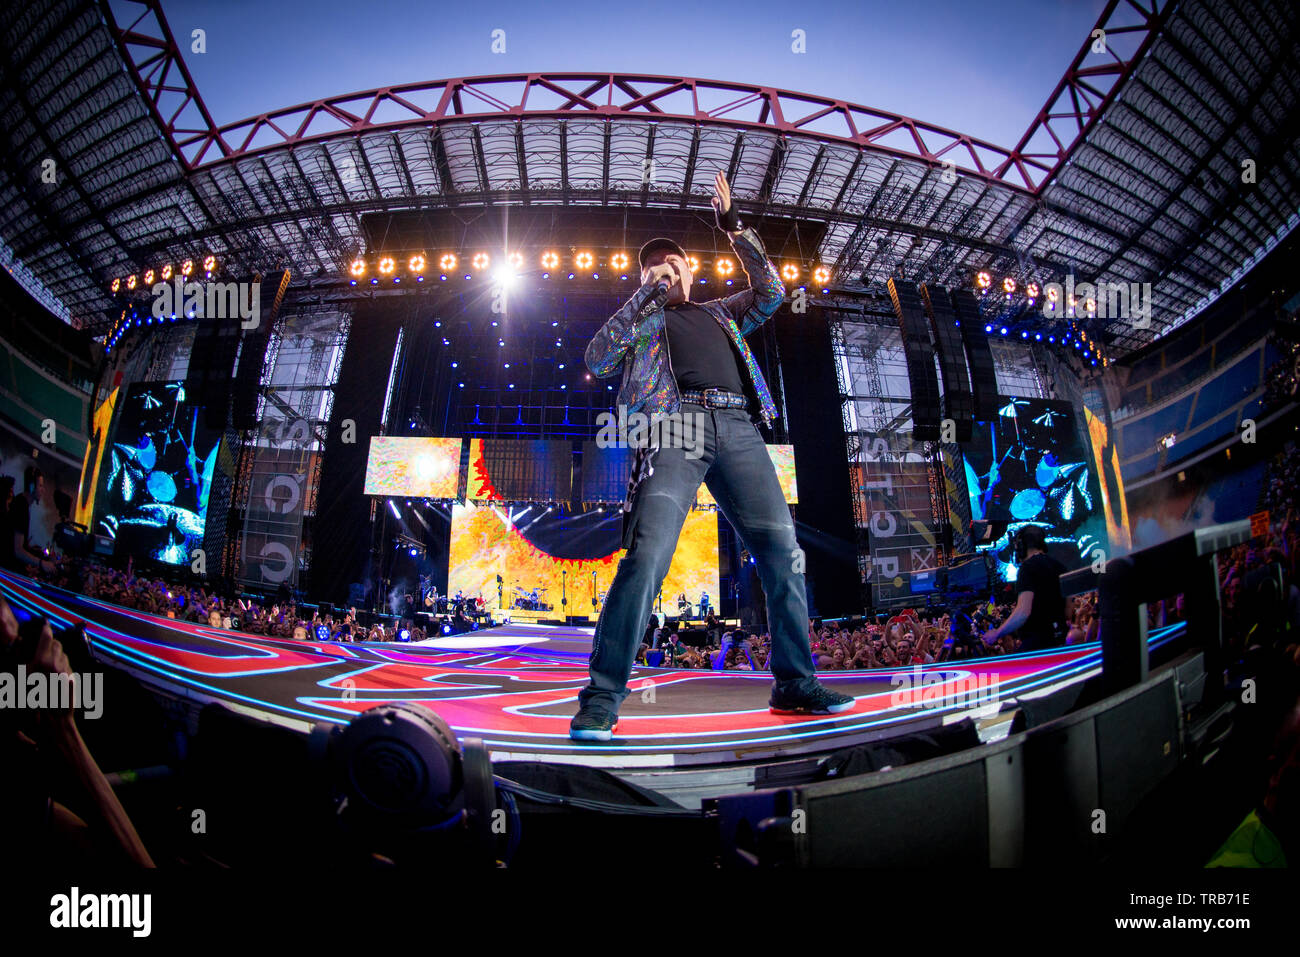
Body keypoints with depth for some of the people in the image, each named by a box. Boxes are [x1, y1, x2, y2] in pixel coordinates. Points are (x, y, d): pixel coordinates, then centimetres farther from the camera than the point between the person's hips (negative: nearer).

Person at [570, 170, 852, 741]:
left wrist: (733, 225, 26)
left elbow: (770, 291, 27)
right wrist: (645, 293, 9)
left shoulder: (720, 313, 37)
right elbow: (597, 361, 10)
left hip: (737, 427, 4)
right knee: (648, 554, -22)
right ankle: (601, 698, -18)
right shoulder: (641, 318, 27)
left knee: (783, 551, -6)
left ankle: (794, 684, 5)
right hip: (676, 422, -4)